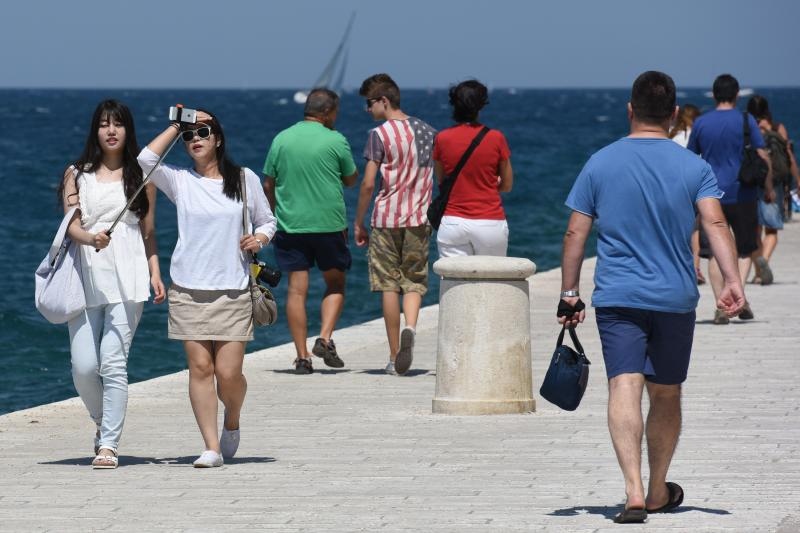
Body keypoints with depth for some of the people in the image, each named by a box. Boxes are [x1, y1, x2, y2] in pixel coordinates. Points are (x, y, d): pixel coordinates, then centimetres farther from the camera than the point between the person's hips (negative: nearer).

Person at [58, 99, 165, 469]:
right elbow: (71, 224, 0)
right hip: (87, 276, 1)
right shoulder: (77, 175, 10)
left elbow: (149, 231, 13)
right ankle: (104, 422, 24)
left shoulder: (140, 176, 11)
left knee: (113, 362, -10)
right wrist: (91, 238, -22)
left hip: (127, 279, -1)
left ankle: (109, 445, -8)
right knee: (83, 368, -4)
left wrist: (155, 273, 2)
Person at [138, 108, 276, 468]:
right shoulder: (180, 181, 5)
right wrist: (177, 126, -4)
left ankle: (232, 422, 27)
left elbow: (267, 221, 16)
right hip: (188, 289, 1)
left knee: (228, 372, -4)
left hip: (234, 290, -1)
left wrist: (260, 238, -6)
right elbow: (147, 159, -12)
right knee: (200, 367, -4)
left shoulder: (245, 179, 7)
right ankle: (212, 447, -1)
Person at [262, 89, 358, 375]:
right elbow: (351, 179, 6)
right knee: (335, 284, 14)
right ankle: (325, 338, -4)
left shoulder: (281, 139, 4)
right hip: (329, 223, -2)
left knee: (296, 289, 3)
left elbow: (268, 184, 7)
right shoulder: (335, 141, -6)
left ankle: (302, 356, 1)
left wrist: (273, 217, 19)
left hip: (290, 223, 2)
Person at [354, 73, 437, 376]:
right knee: (414, 282, 7)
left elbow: (368, 184, -9)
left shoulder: (380, 135, -7)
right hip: (419, 218, 4)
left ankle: (395, 357, 3)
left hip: (386, 217, -4)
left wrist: (358, 222, 1)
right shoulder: (427, 132, 8)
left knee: (389, 285, 3)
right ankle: (410, 328, -23)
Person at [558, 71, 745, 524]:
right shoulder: (694, 167, 1)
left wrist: (570, 293, 8)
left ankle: (635, 492, -27)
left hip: (617, 297, -1)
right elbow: (715, 223, -13)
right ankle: (659, 491, 30)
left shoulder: (600, 164, 2)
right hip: (675, 297, 1)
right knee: (666, 394, 15)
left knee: (625, 388, -11)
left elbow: (576, 233, 2)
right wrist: (732, 280, -19)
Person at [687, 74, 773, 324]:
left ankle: (721, 307, -2)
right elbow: (763, 157, -6)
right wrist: (768, 188, 6)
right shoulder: (746, 121, -4)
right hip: (742, 194, -1)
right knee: (744, 249, 13)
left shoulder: (701, 123, 3)